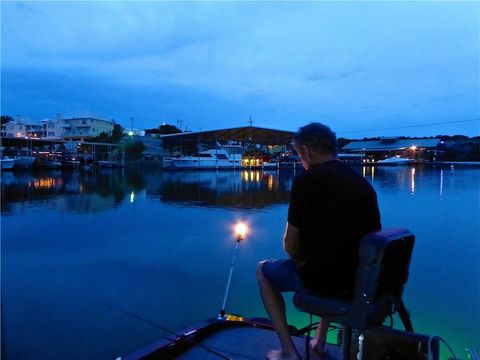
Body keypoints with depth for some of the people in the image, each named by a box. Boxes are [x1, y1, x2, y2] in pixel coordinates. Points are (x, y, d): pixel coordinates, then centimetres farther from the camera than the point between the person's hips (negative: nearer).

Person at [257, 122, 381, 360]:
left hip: (318, 278, -6)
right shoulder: (364, 184, 6)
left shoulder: (306, 180, -12)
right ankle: (320, 341, 40)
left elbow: (290, 244, -8)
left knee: (263, 271, 21)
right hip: (359, 281, 6)